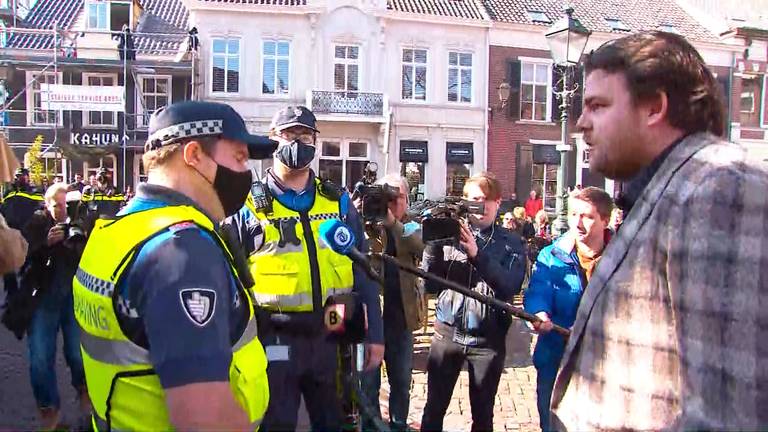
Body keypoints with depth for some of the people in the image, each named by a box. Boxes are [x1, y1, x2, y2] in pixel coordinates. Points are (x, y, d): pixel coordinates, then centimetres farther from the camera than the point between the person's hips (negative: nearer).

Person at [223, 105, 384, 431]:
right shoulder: (248, 206, -2)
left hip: (330, 338, 3)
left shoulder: (338, 201, 7)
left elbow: (361, 271, 7)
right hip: (274, 341, -3)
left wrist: (374, 333, 4)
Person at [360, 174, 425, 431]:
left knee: (401, 381, 14)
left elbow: (422, 248, -16)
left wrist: (393, 222, -28)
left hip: (401, 316, 3)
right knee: (369, 381, 6)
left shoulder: (412, 228, 6)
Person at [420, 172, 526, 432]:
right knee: (434, 409, 8)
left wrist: (477, 254, -24)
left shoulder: (511, 243, 2)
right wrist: (433, 244, -15)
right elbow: (430, 285, -2)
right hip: (447, 332, 1)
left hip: (488, 337, 0)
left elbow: (510, 287, -15)